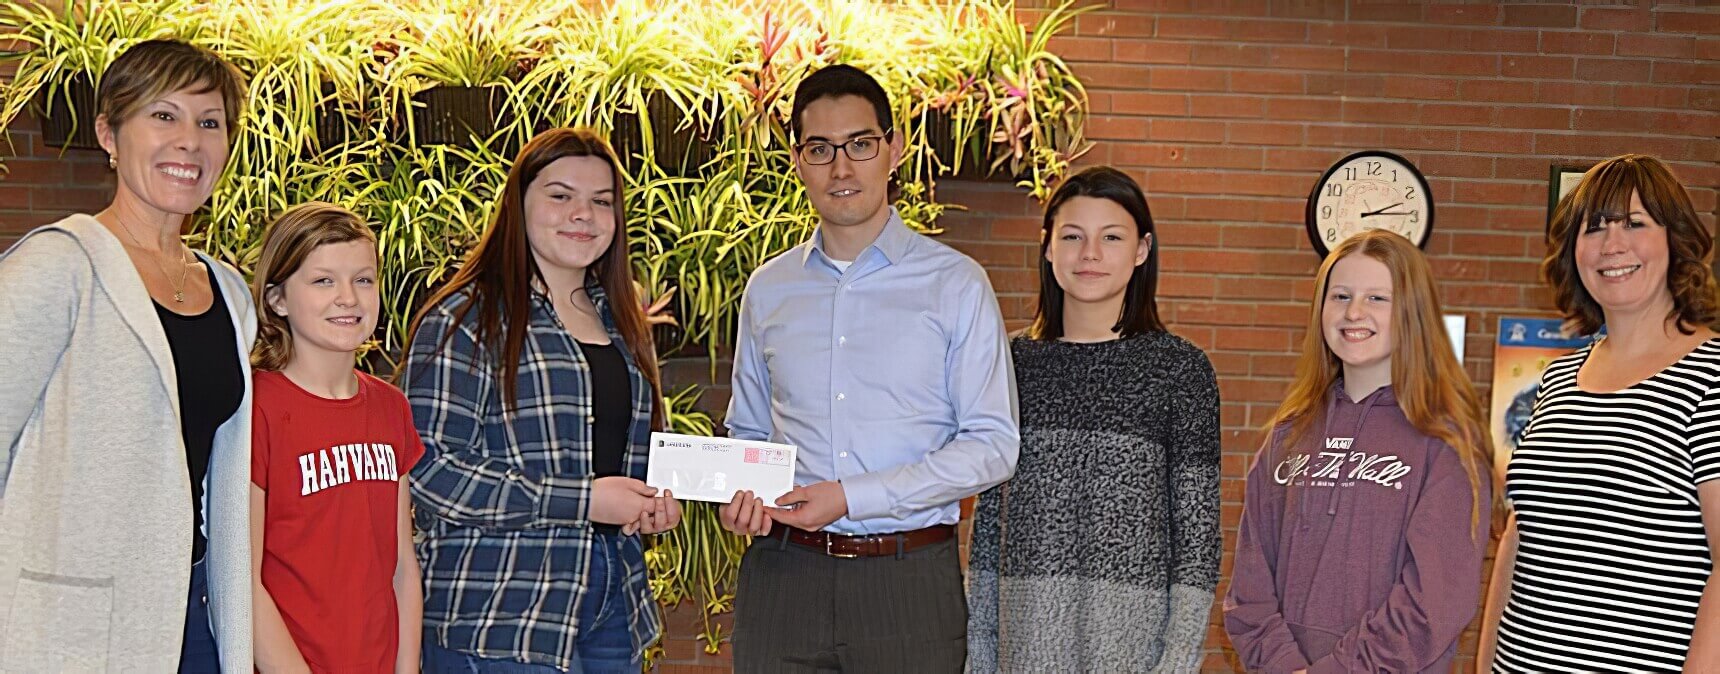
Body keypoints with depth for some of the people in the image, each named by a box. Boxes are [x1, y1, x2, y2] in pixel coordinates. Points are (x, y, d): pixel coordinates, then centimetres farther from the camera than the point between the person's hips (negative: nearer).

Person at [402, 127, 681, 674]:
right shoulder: (466, 321, -7)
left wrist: (655, 502, 5)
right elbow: (428, 470, -16)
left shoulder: (621, 322, 16)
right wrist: (583, 501, -18)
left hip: (615, 607, 7)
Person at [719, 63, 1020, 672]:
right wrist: (740, 495, -3)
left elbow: (992, 445, -6)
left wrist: (851, 497, -13)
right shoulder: (767, 289, 11)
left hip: (909, 579, -3)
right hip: (783, 573, 3)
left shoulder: (956, 284, -1)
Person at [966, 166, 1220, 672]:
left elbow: (1199, 523, -3)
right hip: (1026, 633, 3)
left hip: (1133, 631, -2)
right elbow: (990, 513, 10)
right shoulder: (1015, 362, 6)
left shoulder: (1180, 368, -2)